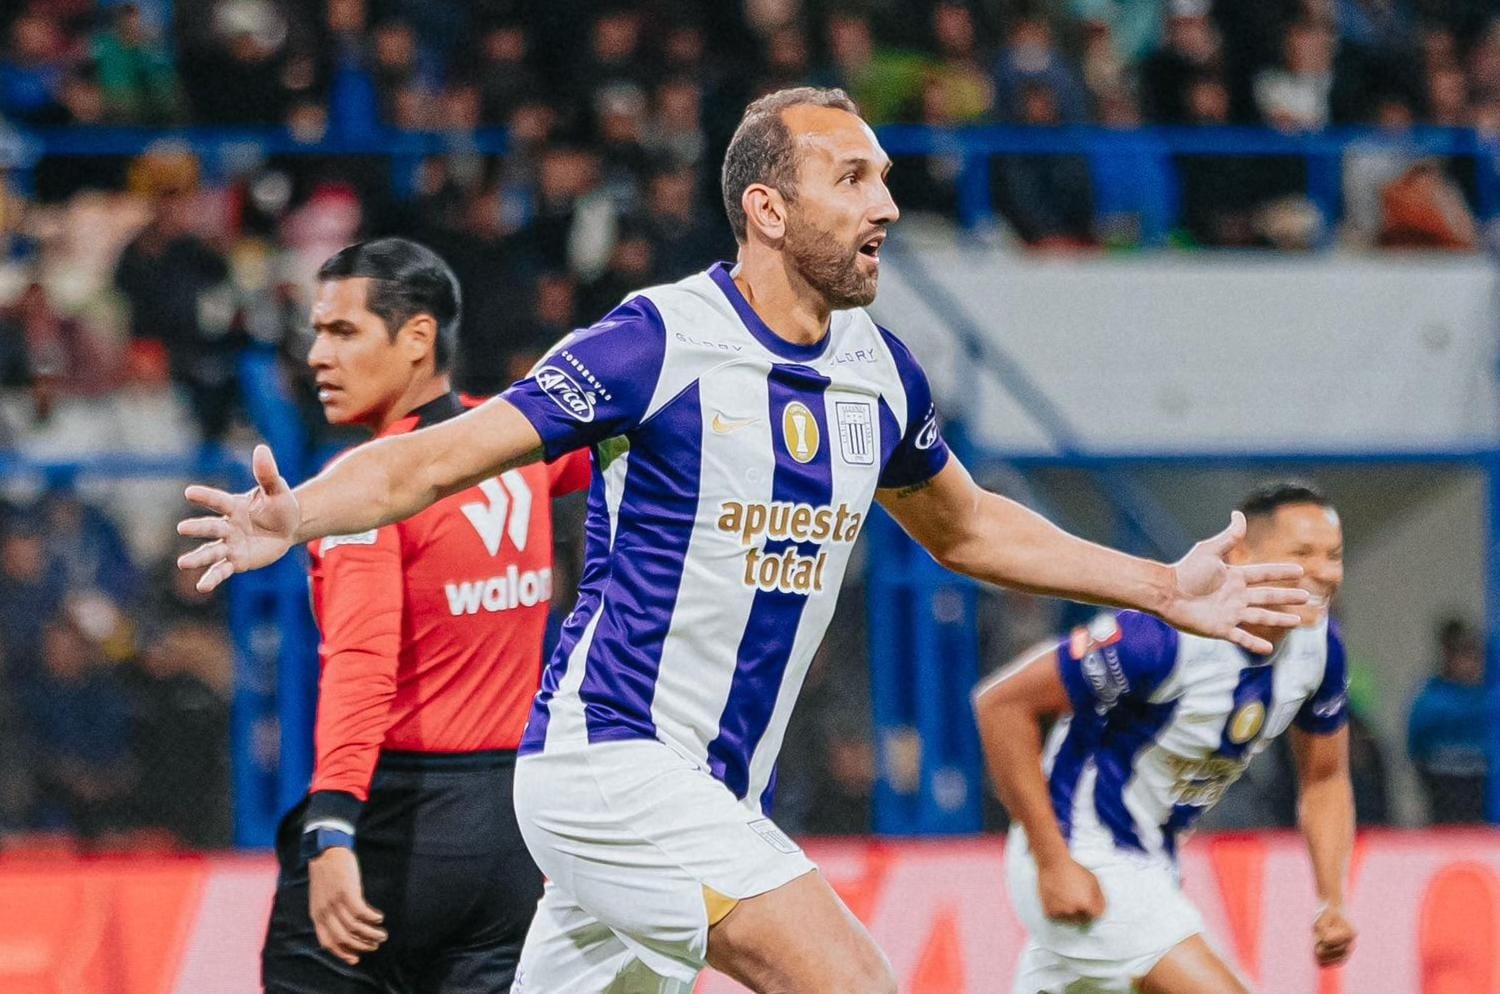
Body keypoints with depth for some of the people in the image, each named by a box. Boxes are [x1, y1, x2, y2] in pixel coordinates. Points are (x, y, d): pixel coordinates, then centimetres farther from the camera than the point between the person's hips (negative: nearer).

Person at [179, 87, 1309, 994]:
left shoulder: (879, 374, 9)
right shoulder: (657, 344, -12)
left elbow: (962, 527, 29)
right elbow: (429, 461, -12)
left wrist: (1164, 588, 25)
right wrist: (294, 517, -31)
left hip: (713, 794, 7)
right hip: (610, 756, -7)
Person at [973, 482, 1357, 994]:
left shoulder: (1317, 643, -3)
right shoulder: (1168, 635, -27)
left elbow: (1323, 779, 14)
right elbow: (1002, 703, -24)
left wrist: (1332, 903, -2)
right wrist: (1053, 863, -23)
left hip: (1151, 865, 9)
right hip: (1083, 863, -9)